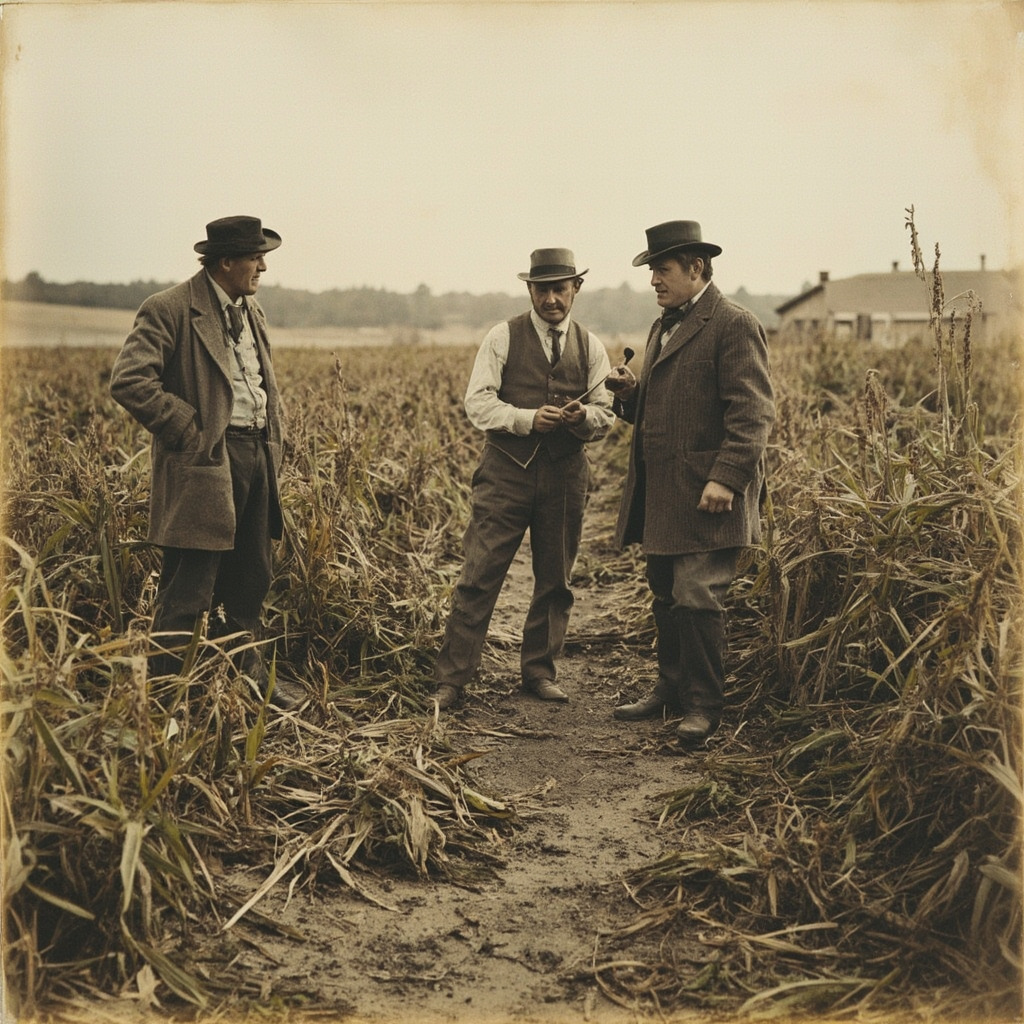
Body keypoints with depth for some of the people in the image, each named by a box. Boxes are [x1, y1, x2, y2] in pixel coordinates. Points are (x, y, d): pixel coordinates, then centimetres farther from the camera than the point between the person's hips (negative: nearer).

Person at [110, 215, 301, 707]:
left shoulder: (251, 311, 16)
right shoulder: (169, 310, -11)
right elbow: (129, 381, -19)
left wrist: (273, 437, 15)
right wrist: (187, 429, -15)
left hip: (257, 457, 8)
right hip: (207, 462, -8)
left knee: (250, 582, 17)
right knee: (187, 590, -5)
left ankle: (248, 678, 31)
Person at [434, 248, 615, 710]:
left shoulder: (590, 347, 10)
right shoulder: (503, 337, 0)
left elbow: (606, 414, 7)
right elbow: (477, 403, -6)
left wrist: (583, 416, -16)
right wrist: (528, 418, -21)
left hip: (565, 475, 3)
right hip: (508, 469, -3)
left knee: (554, 581, 11)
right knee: (479, 577, -6)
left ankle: (539, 671, 26)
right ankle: (451, 678, -1)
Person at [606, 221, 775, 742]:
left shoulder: (733, 325, -9)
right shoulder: (664, 326, 20)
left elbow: (753, 413, -16)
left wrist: (727, 478, -25)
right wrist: (631, 394, 5)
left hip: (705, 497, -9)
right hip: (659, 496, 9)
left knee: (696, 600, -9)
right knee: (666, 601, 15)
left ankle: (701, 706, 2)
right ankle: (670, 690, 26)